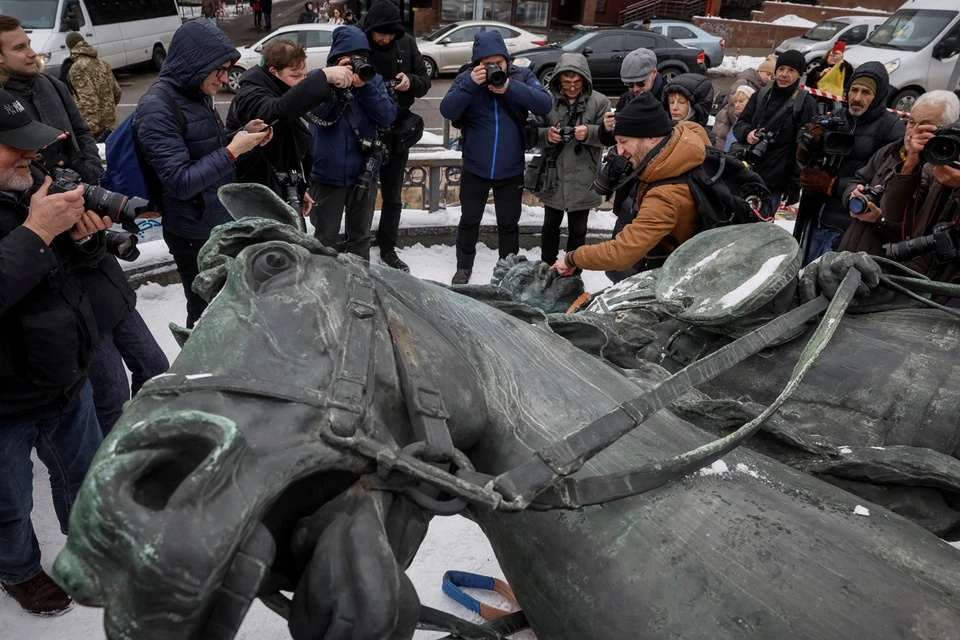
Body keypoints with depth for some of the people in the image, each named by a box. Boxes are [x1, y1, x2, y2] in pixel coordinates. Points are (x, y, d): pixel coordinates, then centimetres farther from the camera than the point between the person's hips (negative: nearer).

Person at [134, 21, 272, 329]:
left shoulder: (198, 95, 5)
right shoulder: (156, 109, -21)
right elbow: (180, 182, -25)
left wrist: (244, 134, -1)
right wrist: (233, 151, -24)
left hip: (224, 221, 8)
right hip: (195, 234, -8)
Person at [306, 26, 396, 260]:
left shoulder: (373, 79, 4)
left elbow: (388, 116, -9)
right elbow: (320, 115, -16)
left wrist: (365, 87, -19)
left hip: (364, 173, 2)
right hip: (328, 173, -2)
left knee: (360, 236, 17)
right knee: (325, 238, 9)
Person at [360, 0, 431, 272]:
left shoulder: (407, 43, -2)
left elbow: (425, 81, 3)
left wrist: (411, 82, -20)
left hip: (397, 130, 3)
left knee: (393, 196, 14)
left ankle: (388, 250, 30)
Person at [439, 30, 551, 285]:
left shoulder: (522, 76, -6)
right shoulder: (467, 78, -7)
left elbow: (545, 104, -18)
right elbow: (447, 110, -19)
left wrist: (510, 88, -28)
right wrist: (470, 84, -31)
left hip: (511, 170, 0)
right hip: (475, 168, 0)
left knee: (509, 223, 14)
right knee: (469, 220, 16)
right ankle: (464, 267, 34)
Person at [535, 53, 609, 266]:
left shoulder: (599, 101, -6)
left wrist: (589, 133, -25)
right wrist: (546, 135, -21)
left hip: (583, 179, -2)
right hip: (553, 176, 2)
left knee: (577, 230, 10)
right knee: (550, 225, 16)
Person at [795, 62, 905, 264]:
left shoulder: (892, 128, -9)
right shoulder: (835, 117, 7)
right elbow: (804, 162, 11)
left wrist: (832, 185, -17)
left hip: (848, 227, -6)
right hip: (815, 218, 6)